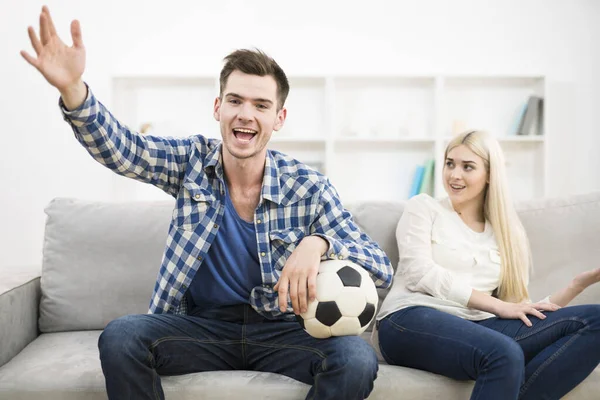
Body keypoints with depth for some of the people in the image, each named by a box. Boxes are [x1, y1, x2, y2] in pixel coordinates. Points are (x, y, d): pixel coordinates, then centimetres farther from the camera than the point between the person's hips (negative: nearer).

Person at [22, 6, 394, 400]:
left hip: (281, 329, -1)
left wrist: (318, 243, -32)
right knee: (120, 337, -26)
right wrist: (73, 88, -37)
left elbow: (382, 270, -11)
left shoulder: (309, 188, -9)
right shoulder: (192, 161, -2)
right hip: (203, 325, 1)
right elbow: (116, 146, -17)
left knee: (357, 358, -29)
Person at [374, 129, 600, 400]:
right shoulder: (423, 208, 11)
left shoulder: (507, 233, 20)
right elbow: (420, 273, -5)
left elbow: (519, 311, 13)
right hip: (412, 320, -5)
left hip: (474, 327, 5)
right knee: (505, 354, -38)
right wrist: (498, 306, -11)